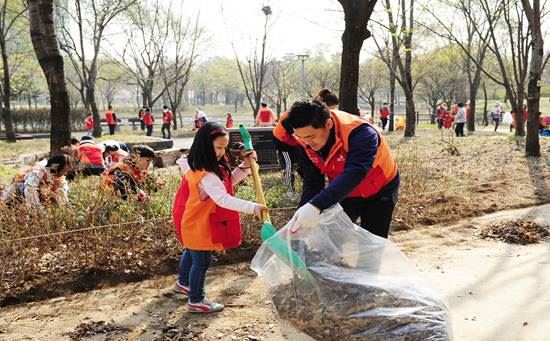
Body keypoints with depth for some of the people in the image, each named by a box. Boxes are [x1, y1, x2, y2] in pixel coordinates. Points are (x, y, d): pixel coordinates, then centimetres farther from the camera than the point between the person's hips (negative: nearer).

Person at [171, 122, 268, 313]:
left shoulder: (204, 166, 0)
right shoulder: (206, 175, -32)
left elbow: (229, 181, 10)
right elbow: (223, 199, -41)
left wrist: (245, 166, -3)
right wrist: (252, 207, -47)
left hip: (194, 222, 10)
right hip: (199, 225, -10)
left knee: (191, 253, 28)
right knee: (202, 261, 5)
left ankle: (183, 283, 50)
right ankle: (196, 301, 21)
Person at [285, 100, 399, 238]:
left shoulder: (360, 133, -38)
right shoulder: (304, 143, -18)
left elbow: (353, 174, -50)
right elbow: (312, 183, -15)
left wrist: (316, 206, -63)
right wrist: (298, 221, -30)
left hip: (378, 192, -5)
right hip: (342, 193, 5)